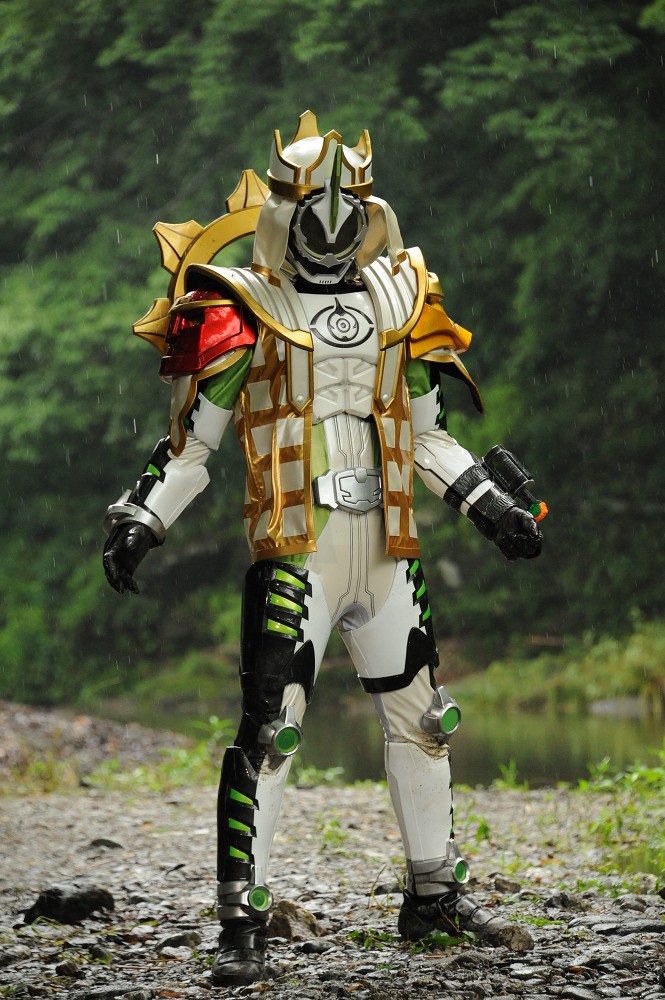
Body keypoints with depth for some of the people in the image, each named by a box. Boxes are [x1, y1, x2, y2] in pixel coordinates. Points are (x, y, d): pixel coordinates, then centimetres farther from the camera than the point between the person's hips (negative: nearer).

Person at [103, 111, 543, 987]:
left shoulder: (400, 300, 13)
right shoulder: (244, 311, -1)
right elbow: (191, 442, 2)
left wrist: (487, 503, 17)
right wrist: (142, 519, -9)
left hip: (387, 549, 6)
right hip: (294, 548, -5)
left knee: (422, 718, 13)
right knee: (270, 731, -12)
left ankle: (436, 893, 27)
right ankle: (243, 921, -9)